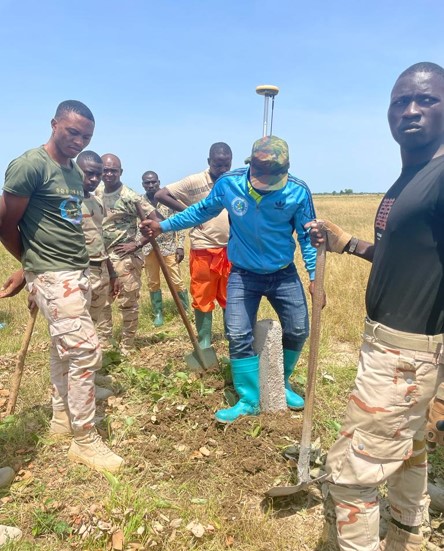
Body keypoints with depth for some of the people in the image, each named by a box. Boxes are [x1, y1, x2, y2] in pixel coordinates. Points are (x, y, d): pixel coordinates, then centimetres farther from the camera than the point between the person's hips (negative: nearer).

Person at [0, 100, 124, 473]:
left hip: (78, 272, 9)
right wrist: (31, 264, 7)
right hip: (52, 276, -8)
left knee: (66, 348, 16)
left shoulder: (75, 171, 13)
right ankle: (85, 440, 4)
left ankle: (62, 417, 33)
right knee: (85, 348, -10)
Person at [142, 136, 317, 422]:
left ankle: (281, 383, 35)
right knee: (239, 337, -4)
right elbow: (203, 210, 1)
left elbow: (307, 236, -7)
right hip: (243, 275, 0)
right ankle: (249, 401, 14)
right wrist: (164, 225, 3)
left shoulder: (298, 192, -19)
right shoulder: (228, 183, -17)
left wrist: (316, 276, -12)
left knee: (298, 331, 8)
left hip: (284, 274, 1)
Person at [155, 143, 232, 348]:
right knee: (203, 300, 6)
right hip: (204, 251, -3)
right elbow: (160, 195, -6)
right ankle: (204, 345, 20)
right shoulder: (195, 182, -6)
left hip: (231, 250, 3)